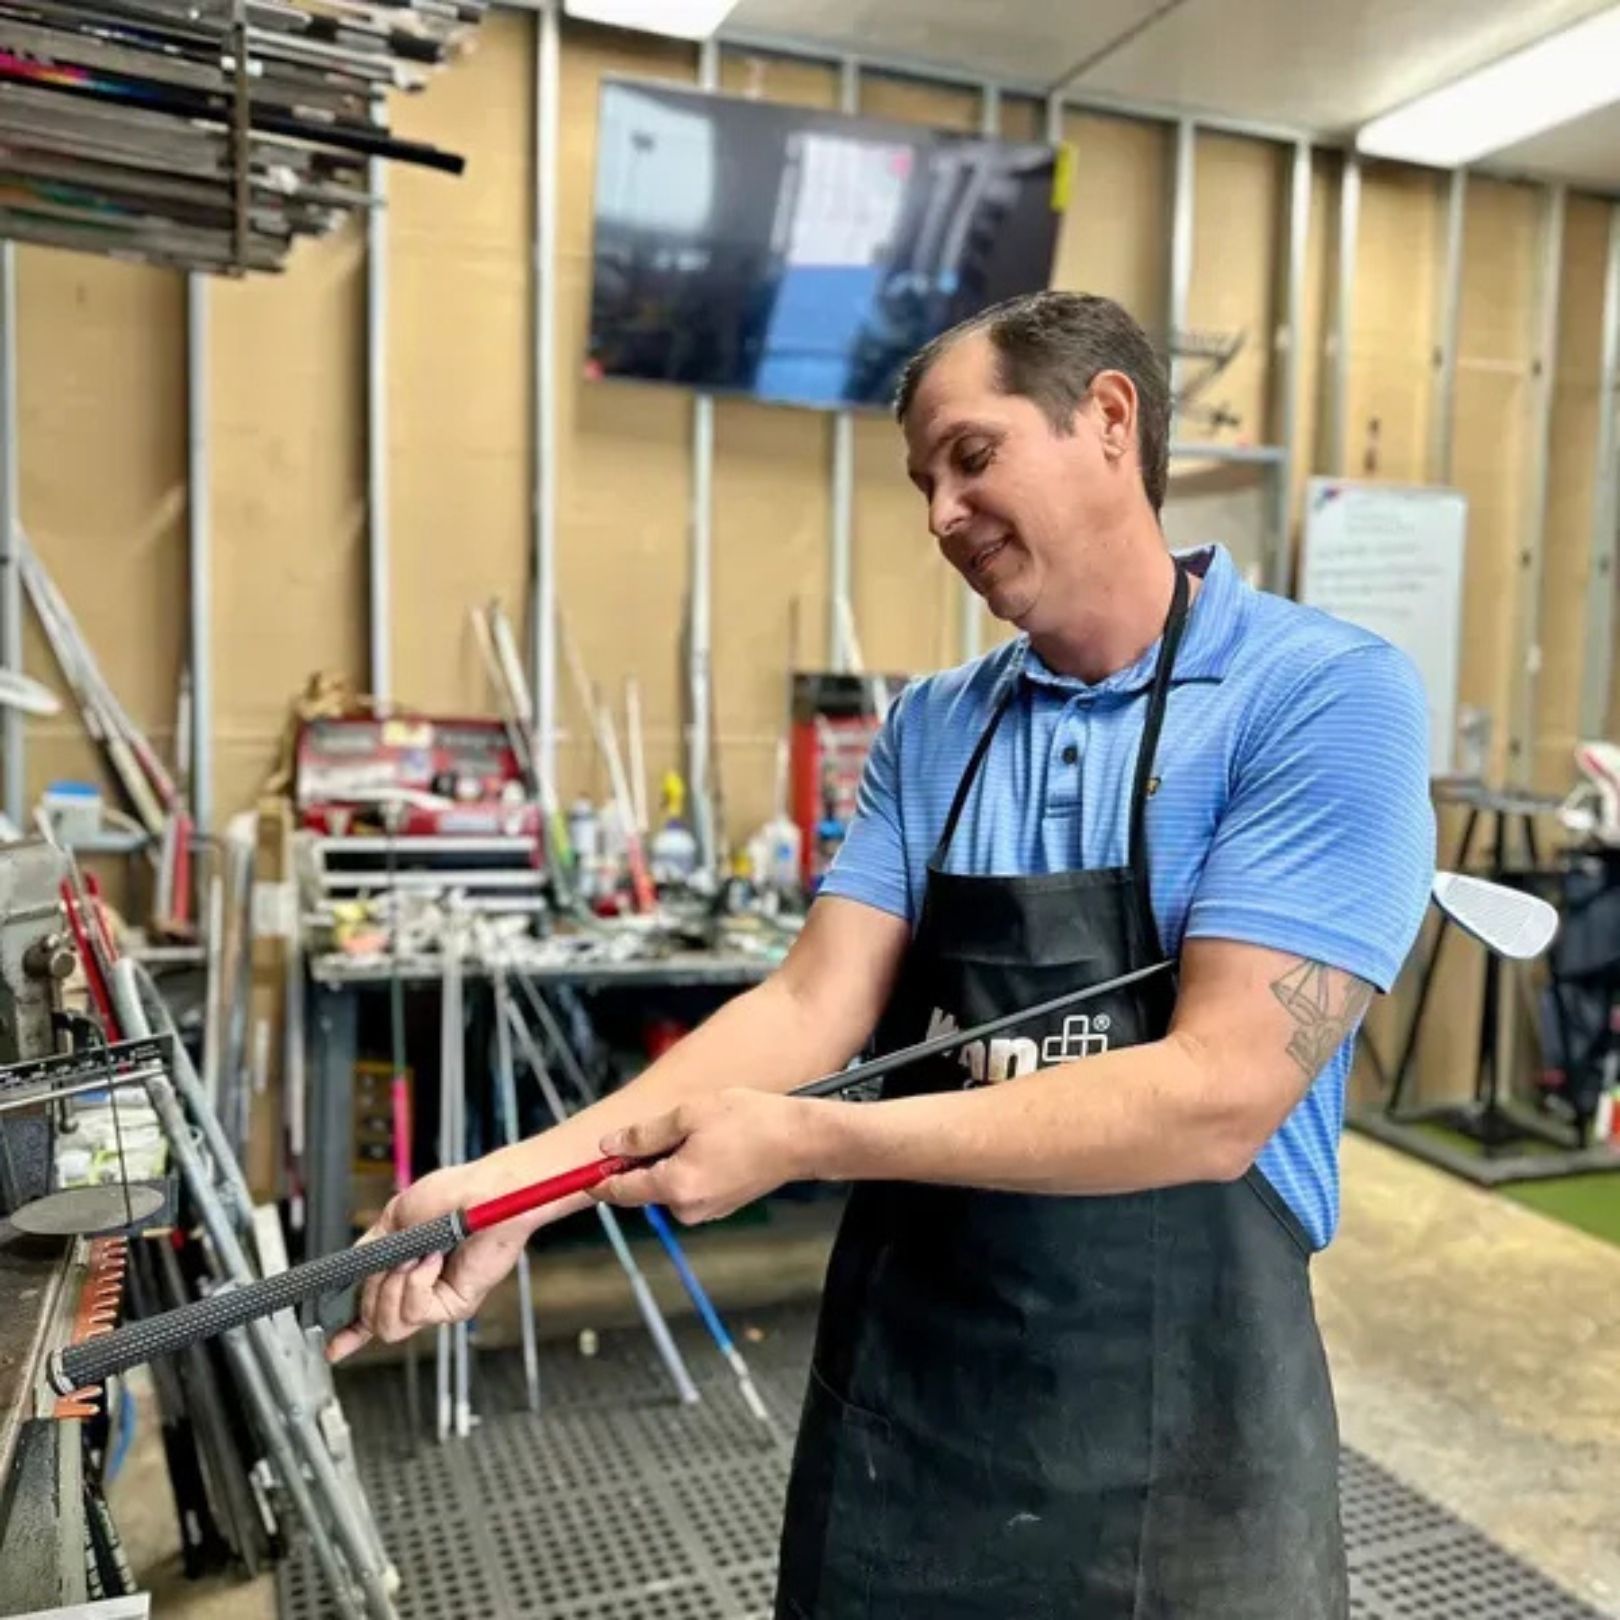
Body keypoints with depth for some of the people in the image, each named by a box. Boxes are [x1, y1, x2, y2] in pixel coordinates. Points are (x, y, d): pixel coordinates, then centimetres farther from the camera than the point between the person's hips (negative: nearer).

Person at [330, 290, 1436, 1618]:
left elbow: (1220, 1094, -22)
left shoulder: (1325, 698, -14)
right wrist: (521, 1178, -16)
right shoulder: (928, 731, 4)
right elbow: (813, 1004, -4)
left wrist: (804, 1140, -24)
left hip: (1171, 1419, -4)